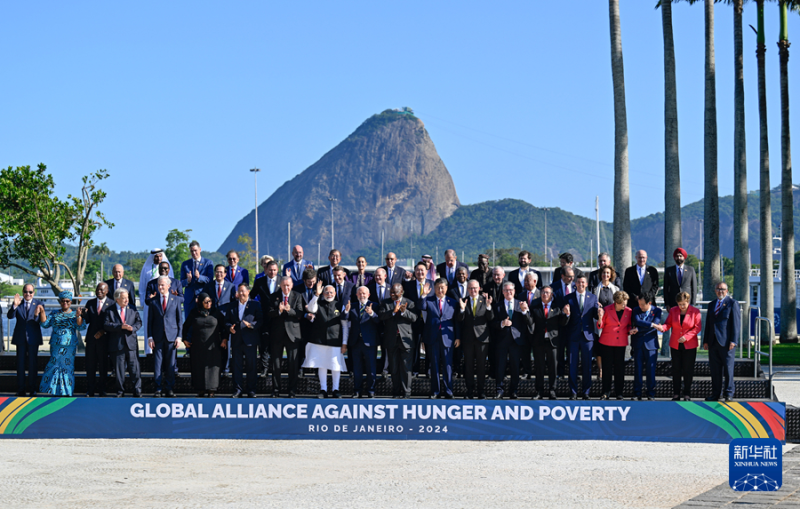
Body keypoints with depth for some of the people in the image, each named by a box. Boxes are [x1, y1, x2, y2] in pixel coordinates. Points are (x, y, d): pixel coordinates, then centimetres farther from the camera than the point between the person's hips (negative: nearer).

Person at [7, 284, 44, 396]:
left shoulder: (38, 304, -1)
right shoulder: (18, 303, 3)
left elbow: (42, 321, -10)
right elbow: (10, 316, -11)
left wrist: (37, 315, -31)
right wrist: (15, 306, -28)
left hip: (33, 338, -1)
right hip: (20, 338, 1)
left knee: (32, 364, 5)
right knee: (20, 364, 5)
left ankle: (32, 389, 14)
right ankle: (21, 390, 11)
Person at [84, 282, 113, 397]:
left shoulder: (111, 304, -1)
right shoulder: (90, 303, 10)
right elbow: (87, 321, 5)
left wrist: (103, 331, -15)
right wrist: (84, 314, -15)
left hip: (104, 338, -3)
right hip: (91, 338, 3)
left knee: (103, 366, 1)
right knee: (90, 366, 3)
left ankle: (102, 391, 8)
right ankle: (90, 391, 9)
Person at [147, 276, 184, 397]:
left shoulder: (176, 300, 6)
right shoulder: (153, 301, 7)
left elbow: (180, 319, 7)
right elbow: (150, 320, 7)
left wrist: (179, 336, -1)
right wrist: (150, 337, -1)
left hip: (171, 336, 0)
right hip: (157, 337, 0)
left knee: (171, 364, 2)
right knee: (157, 363, -1)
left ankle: (170, 389, 7)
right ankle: (158, 389, 3)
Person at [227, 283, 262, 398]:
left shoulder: (255, 305, 3)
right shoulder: (232, 305, 13)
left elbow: (261, 321, -4)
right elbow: (227, 320, 13)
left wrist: (251, 325, -20)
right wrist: (229, 327, -9)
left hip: (250, 341, -3)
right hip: (236, 340, 3)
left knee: (251, 366, 2)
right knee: (237, 366, 4)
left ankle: (251, 390, 9)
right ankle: (238, 389, 10)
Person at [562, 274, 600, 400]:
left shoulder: (593, 297, 8)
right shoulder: (569, 298, 6)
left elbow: (595, 315, 2)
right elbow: (565, 318, 2)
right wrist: (566, 313, -21)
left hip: (587, 334, 0)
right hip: (573, 336, 0)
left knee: (587, 365, 4)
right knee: (573, 364, 2)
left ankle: (586, 392, 12)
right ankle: (573, 392, 8)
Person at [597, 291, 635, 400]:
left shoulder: (628, 311, 0)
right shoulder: (607, 310, -6)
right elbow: (600, 326, -2)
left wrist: (630, 330, -8)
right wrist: (600, 318, -22)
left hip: (621, 343, 2)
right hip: (607, 342, -2)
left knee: (620, 367, 4)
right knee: (607, 367, 2)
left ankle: (619, 392, 12)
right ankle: (606, 392, 10)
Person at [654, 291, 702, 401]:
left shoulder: (695, 311, -5)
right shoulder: (673, 311, 3)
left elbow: (697, 327, -7)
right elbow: (668, 324, 1)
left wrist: (686, 337, -18)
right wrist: (662, 327, -23)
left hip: (689, 346, -3)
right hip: (675, 345, 3)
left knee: (688, 370, 0)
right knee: (676, 369, 6)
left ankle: (687, 394, 9)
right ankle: (676, 394, 14)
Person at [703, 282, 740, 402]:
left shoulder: (732, 304, 0)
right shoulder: (711, 305, 18)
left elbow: (736, 323, -5)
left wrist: (733, 341, -13)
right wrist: (705, 341, 11)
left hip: (726, 342, -5)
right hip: (713, 342, 5)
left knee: (728, 368, -3)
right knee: (715, 370, 6)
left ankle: (728, 393, 3)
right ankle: (716, 394, 11)